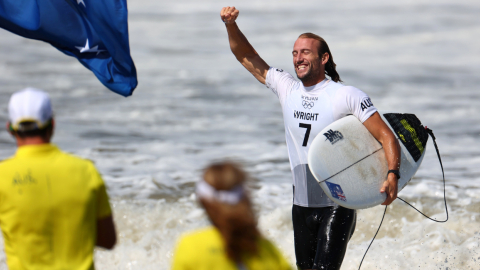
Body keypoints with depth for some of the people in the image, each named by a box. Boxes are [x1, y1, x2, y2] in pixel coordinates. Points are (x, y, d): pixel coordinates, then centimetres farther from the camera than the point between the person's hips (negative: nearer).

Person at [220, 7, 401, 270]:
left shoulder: (347, 96, -11)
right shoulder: (287, 89, 5)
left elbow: (386, 136, -14)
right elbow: (246, 56, 11)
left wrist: (392, 175, -30)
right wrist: (231, 24, -6)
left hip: (337, 204, -6)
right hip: (302, 205, 6)